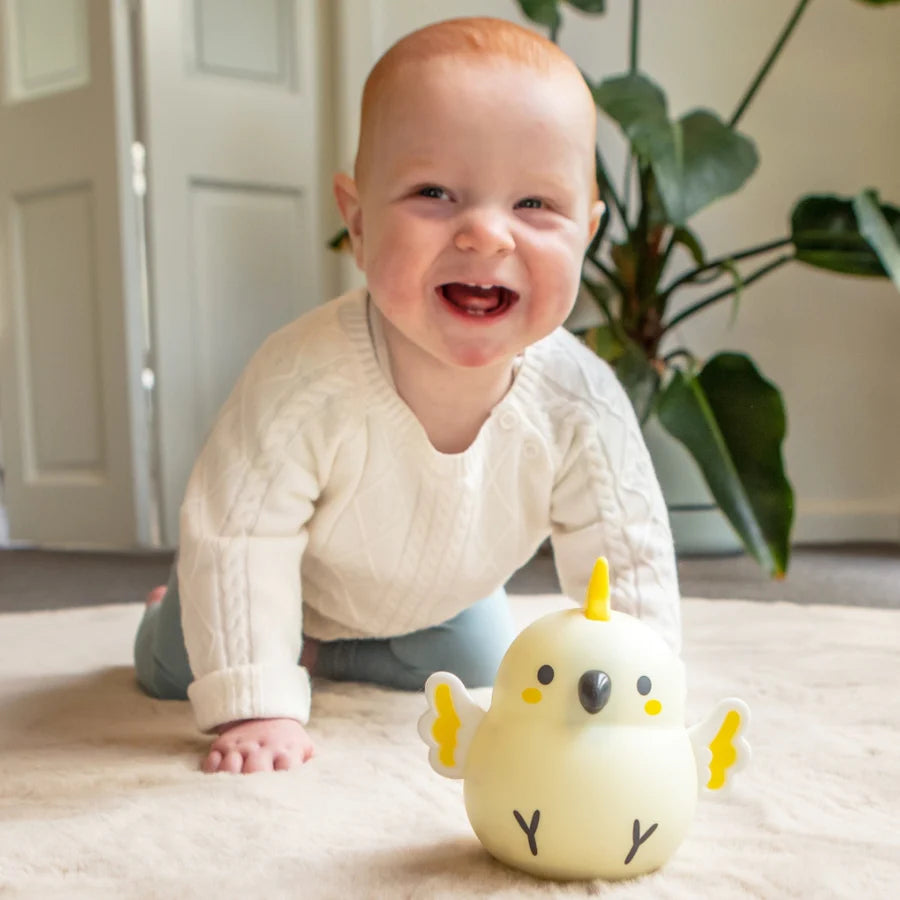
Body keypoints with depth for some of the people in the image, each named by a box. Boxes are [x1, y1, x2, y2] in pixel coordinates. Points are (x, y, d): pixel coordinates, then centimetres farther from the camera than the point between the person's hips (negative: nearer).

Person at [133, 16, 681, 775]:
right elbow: (235, 539, -37)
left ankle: (322, 649, 38)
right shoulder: (304, 380, -46)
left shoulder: (580, 404, -36)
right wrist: (255, 707, -37)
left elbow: (626, 561, -25)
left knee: (477, 677, 19)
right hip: (302, 572, -2)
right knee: (173, 671, 12)